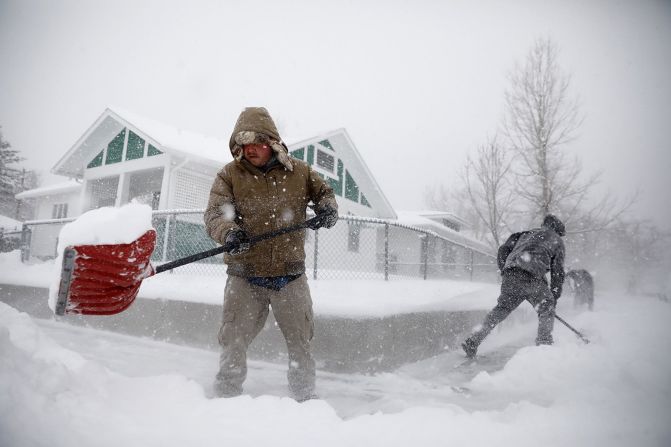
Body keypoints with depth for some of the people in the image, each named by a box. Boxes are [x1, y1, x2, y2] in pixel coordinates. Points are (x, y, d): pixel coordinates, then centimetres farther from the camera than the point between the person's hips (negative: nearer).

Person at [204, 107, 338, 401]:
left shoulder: (299, 171, 4)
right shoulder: (229, 175, -1)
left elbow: (324, 192, 16)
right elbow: (215, 213, -11)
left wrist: (327, 209, -7)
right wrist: (230, 232, -34)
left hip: (290, 275, 1)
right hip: (245, 277, -1)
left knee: (301, 342, 12)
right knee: (233, 344, 6)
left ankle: (305, 398, 33)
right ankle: (226, 398, 29)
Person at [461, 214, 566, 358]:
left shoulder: (527, 233, 33)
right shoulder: (556, 240, 22)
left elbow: (503, 250, 22)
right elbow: (558, 271, 17)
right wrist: (555, 296, 22)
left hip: (510, 275, 5)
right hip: (532, 276, -4)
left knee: (501, 308, 11)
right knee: (546, 309, 17)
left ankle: (473, 341, 6)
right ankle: (543, 343, 11)